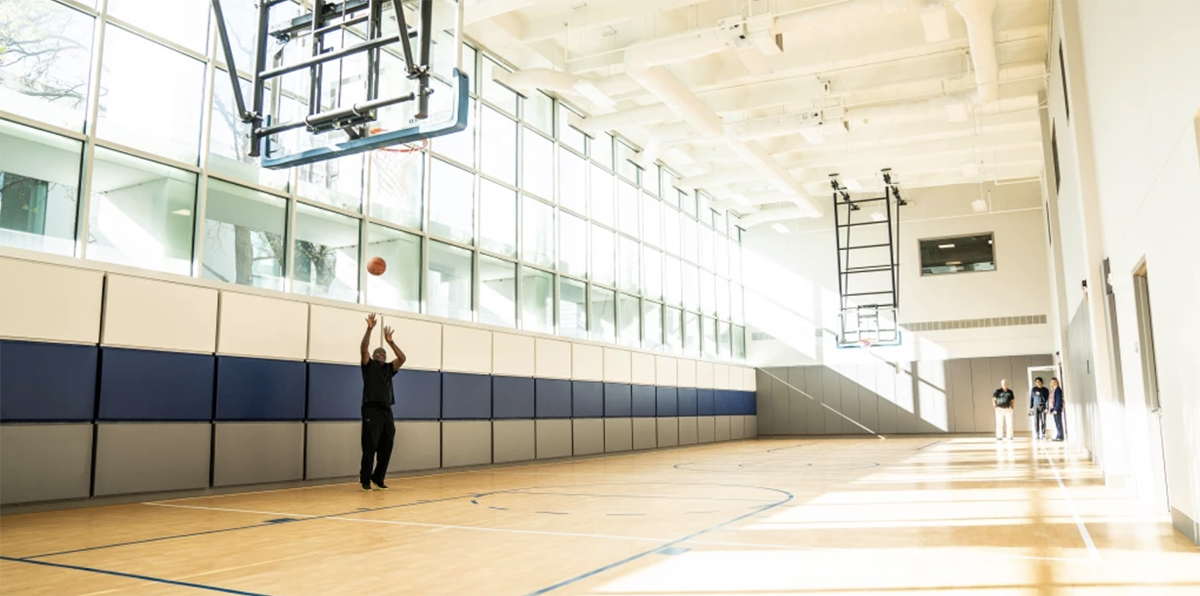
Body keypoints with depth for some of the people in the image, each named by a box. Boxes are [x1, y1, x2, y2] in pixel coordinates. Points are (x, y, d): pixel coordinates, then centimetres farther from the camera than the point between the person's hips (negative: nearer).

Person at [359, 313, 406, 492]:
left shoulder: (389, 368, 19)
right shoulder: (369, 365, 8)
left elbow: (402, 358, 5)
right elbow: (363, 349, -8)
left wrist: (390, 342, 1)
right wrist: (369, 329, -15)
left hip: (387, 412, 5)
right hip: (372, 410, -5)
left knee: (386, 449, 5)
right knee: (370, 448, -4)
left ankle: (378, 479, 17)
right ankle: (365, 480, 6)